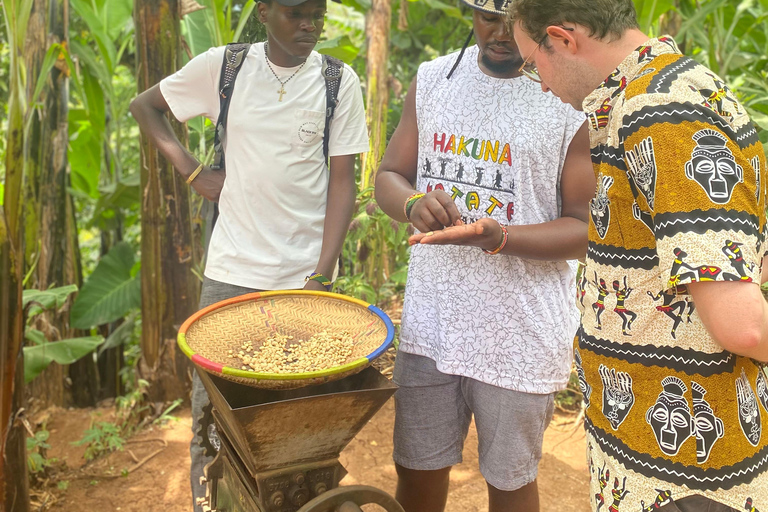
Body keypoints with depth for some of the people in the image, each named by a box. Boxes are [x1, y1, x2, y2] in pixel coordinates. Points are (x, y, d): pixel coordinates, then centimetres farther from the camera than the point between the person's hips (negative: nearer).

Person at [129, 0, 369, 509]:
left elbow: (342, 184, -2)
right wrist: (193, 171, 2)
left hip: (303, 275, 0)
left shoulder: (340, 82, -1)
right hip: (231, 270, 1)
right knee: (211, 401, 7)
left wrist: (321, 278, -9)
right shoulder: (222, 67, 1)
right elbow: (144, 106, 15)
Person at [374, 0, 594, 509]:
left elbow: (585, 228, -9)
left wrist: (497, 236, -27)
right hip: (430, 318, 4)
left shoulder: (573, 97, -8)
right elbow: (389, 177, 9)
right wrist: (415, 204, -15)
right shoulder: (432, 79, 5)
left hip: (520, 333, -3)